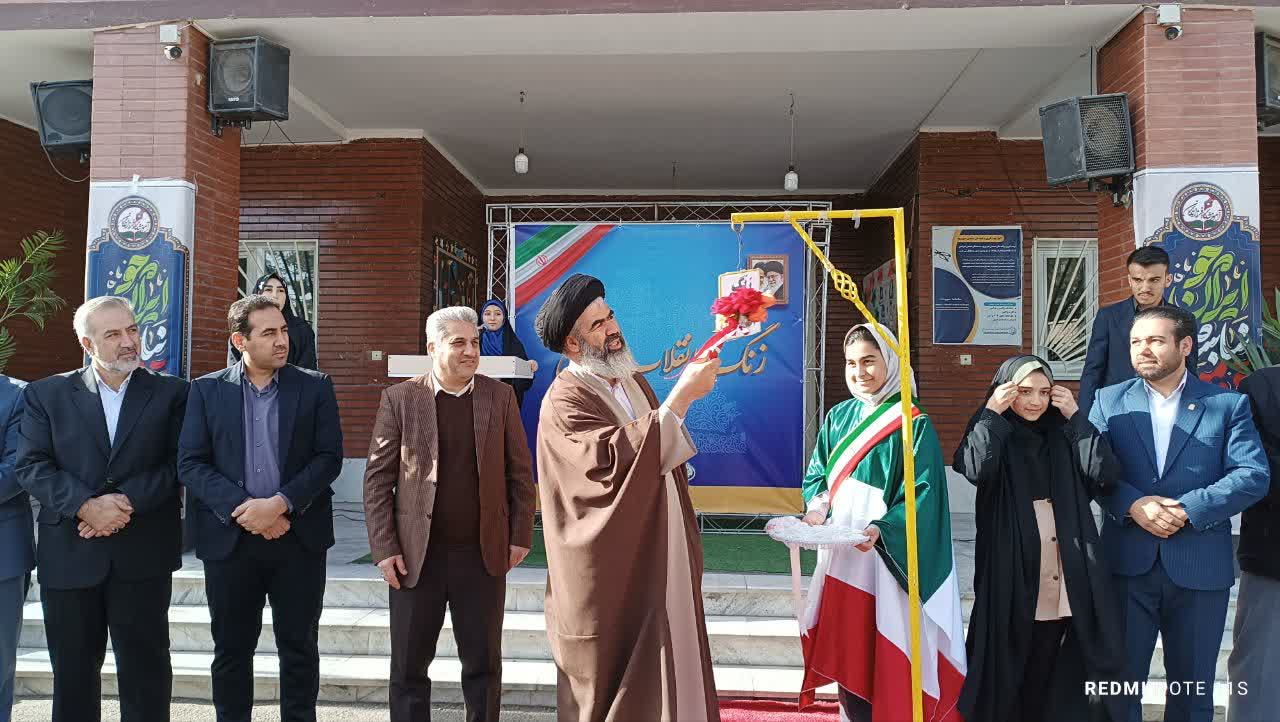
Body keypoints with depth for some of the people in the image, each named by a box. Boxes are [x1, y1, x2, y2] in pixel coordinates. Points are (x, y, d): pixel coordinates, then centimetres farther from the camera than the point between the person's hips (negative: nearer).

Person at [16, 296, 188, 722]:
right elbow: (30, 466, -3)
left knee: (146, 667, 7)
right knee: (73, 671, 14)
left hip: (143, 557, -1)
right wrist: (85, 506, -17)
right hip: (68, 555, 1)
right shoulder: (46, 394, 5)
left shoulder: (171, 393, 3)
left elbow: (178, 464, -5)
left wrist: (127, 502, -17)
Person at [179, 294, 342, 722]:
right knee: (231, 650, 12)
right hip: (230, 538, 1)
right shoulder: (207, 390, 4)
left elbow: (329, 457, -4)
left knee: (299, 649, 9)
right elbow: (191, 464, -2)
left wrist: (281, 503, -16)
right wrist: (243, 508, -15)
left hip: (299, 537, 0)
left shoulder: (315, 387, 2)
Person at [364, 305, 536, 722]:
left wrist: (521, 536, 2)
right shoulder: (400, 398, -2)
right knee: (408, 666, 9)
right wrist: (384, 548, -7)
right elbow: (377, 479, -1)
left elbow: (520, 472, 6)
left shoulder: (500, 397, 3)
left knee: (483, 663, 11)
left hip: (483, 554, 1)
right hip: (416, 555, -1)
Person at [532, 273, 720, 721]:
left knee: (662, 675, 13)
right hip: (612, 572, -7)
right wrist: (683, 395, -27)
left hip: (661, 559, 7)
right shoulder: (564, 400, -15)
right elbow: (620, 458, -29)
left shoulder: (633, 380, 10)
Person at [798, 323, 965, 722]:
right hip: (840, 555, 5)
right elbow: (817, 473, 12)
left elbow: (924, 493, -12)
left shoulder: (914, 423, -7)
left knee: (886, 651, 1)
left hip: (888, 556, -5)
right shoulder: (838, 417, 9)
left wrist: (882, 529, -26)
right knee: (847, 647, 11)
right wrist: (817, 506, -9)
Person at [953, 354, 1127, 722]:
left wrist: (1075, 416, -5)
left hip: (1064, 575, 3)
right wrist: (991, 412, -15)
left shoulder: (1062, 435, 9)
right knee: (1009, 665, 4)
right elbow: (975, 469, -22)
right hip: (1012, 574, -3)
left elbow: (1104, 474, -7)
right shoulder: (992, 434, 1)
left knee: (1050, 668, 11)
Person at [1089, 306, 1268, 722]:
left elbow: (1254, 475, -7)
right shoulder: (1109, 402, 5)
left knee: (1193, 687, 15)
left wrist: (1188, 509, -18)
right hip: (1127, 563, 0)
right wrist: (1132, 504, -20)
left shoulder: (1228, 403, 3)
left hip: (1200, 568, 0)